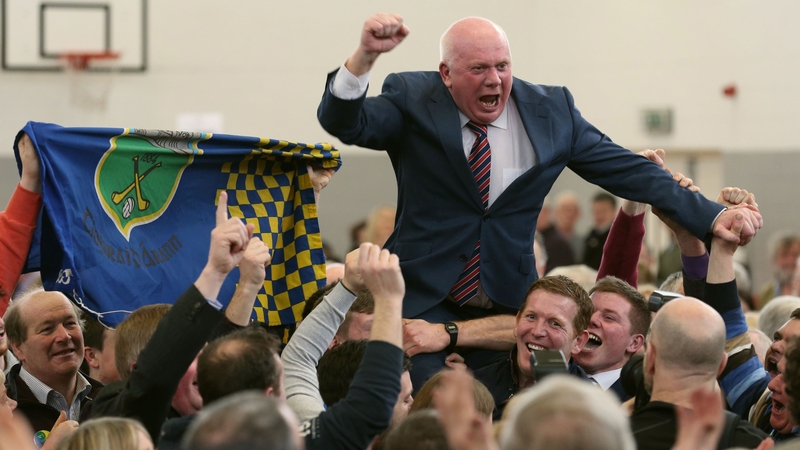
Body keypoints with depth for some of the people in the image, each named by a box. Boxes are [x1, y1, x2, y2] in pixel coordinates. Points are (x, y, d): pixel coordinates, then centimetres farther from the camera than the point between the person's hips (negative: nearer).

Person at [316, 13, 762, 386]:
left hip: (508, 307, 3)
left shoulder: (552, 110, 1)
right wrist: (366, 55, -39)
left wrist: (711, 217, -6)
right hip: (422, 300, -2)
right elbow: (345, 123, -20)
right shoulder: (412, 100, -5)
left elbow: (628, 170, 1)